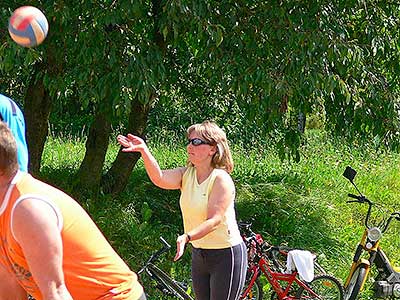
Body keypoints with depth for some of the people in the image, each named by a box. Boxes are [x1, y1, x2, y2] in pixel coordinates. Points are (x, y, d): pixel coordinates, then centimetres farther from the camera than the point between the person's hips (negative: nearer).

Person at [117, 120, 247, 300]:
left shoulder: (221, 179, -17)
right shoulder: (187, 174, 1)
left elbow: (214, 220, -25)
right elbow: (160, 179, -18)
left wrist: (187, 237, -41)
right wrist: (143, 150, -32)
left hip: (226, 254, -7)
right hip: (198, 253, 7)